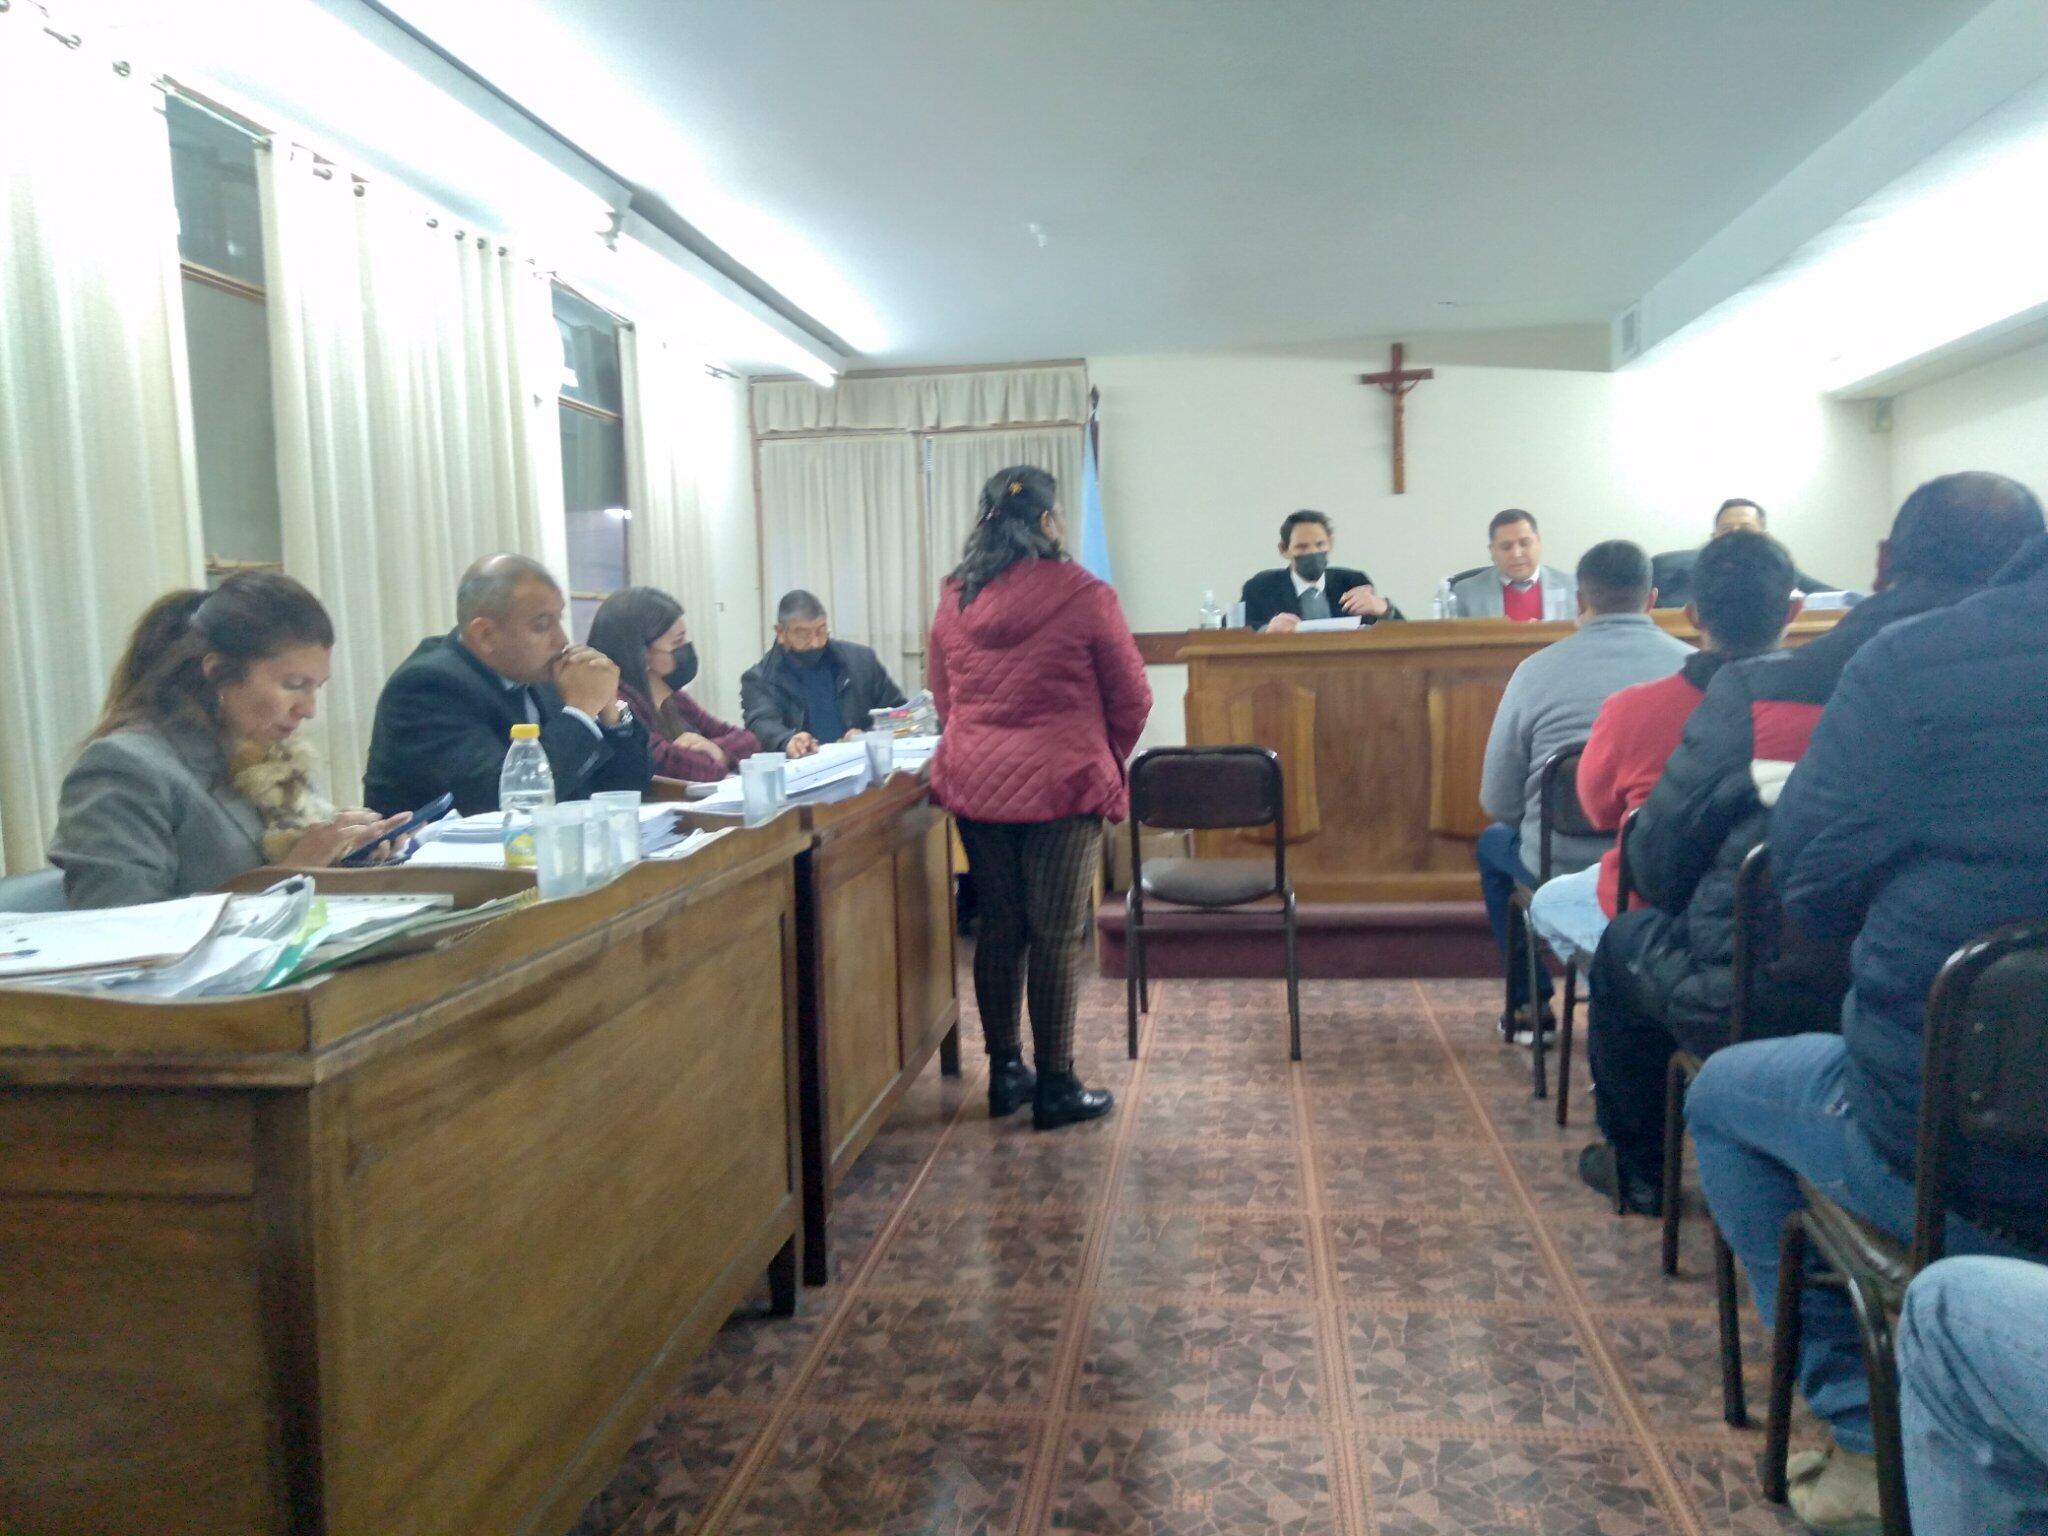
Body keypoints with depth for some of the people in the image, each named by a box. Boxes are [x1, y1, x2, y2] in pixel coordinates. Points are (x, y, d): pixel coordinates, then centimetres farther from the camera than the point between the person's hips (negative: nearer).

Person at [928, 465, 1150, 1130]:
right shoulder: (1083, 597, -10)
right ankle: (1055, 1087, 9)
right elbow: (1131, 699, -3)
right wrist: (1106, 760, 14)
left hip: (974, 782, 5)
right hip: (1062, 784, -5)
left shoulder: (953, 601, 4)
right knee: (1057, 937, 2)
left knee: (999, 927, 14)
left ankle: (1005, 1072, 23)